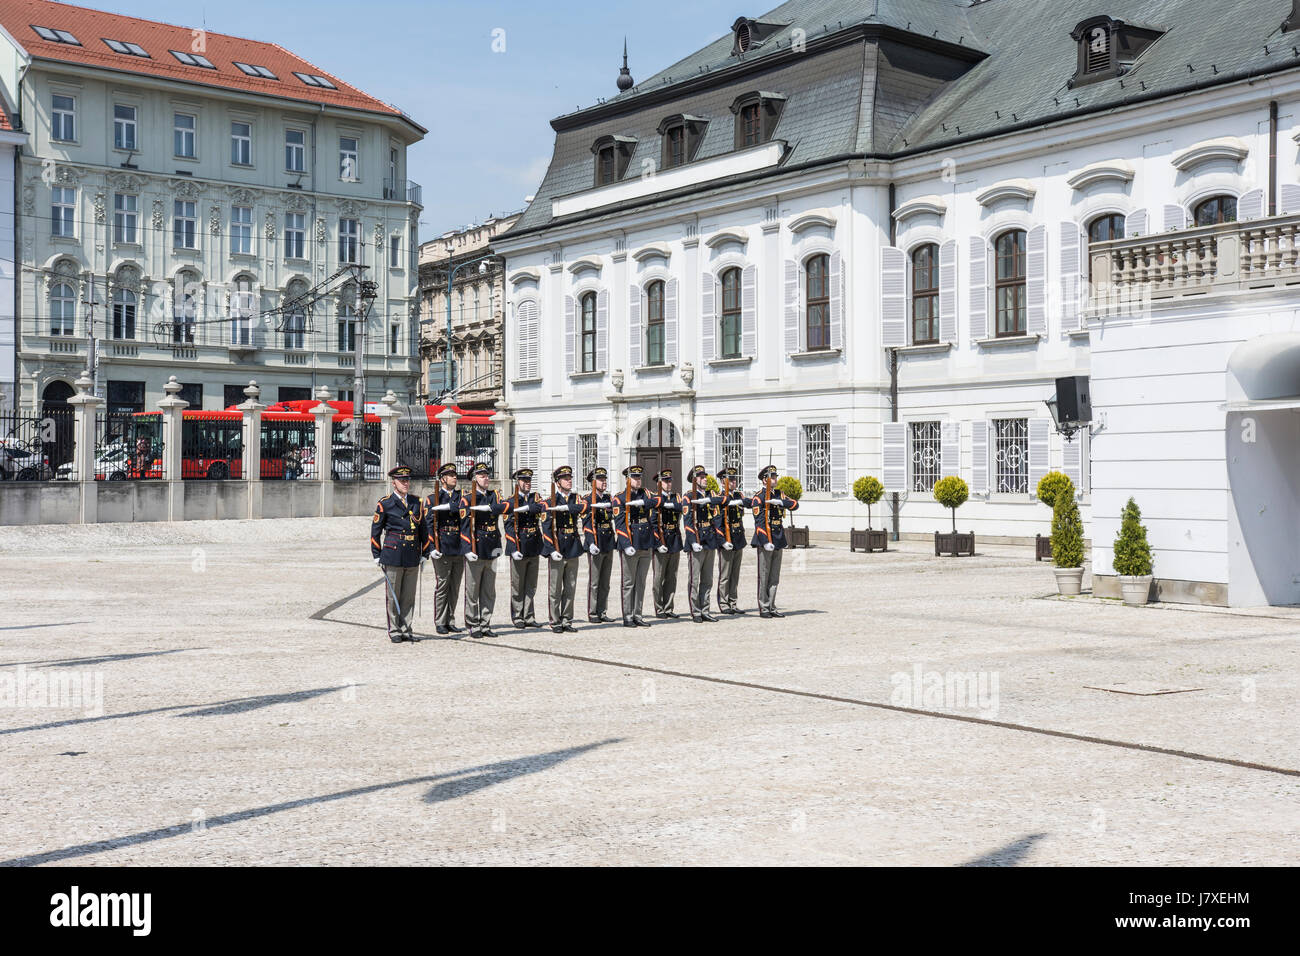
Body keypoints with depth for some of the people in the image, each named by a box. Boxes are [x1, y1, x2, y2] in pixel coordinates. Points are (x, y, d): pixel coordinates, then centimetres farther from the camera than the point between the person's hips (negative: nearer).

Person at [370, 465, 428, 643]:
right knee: (393, 595, 3)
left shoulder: (416, 502, 11)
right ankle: (394, 631, 11)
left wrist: (424, 553, 12)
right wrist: (377, 555, 0)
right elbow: (375, 530, 2)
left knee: (409, 595, 7)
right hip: (393, 555, -4)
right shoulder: (385, 503, -1)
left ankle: (406, 629, 15)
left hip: (413, 556, 4)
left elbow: (422, 528, 16)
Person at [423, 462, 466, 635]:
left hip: (459, 549, 4)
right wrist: (432, 548, -12)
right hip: (442, 549, -4)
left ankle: (450, 621, 16)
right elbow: (428, 525, -4)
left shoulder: (460, 495, 14)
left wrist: (447, 506, -21)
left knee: (454, 588, 8)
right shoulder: (432, 498, 2)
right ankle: (440, 623, 6)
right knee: (441, 586, -2)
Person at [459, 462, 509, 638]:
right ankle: (473, 627, 8)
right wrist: (468, 550, -16)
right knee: (472, 592, 0)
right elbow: (464, 525, -9)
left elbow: (503, 506, -7)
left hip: (491, 551, 5)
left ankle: (485, 625, 17)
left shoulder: (493, 495, 13)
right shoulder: (467, 498, -4)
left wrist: (488, 507, -24)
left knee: (489, 592, 10)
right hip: (475, 551, -5)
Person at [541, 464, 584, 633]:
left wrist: (563, 507, -27)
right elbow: (546, 527, -7)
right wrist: (552, 550, -15)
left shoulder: (576, 499, 10)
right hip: (558, 550, -4)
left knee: (570, 588, 9)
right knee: (555, 589, -1)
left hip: (573, 549, 4)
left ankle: (567, 621, 16)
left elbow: (581, 507, -15)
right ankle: (555, 623, 6)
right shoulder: (550, 502, -3)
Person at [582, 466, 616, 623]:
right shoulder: (588, 500, -7)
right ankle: (592, 614, 5)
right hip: (596, 546, -7)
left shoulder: (608, 499, 13)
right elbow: (587, 524, -14)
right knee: (594, 582, -1)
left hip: (609, 545, 7)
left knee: (605, 583, 10)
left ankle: (602, 612, 16)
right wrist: (591, 543, -23)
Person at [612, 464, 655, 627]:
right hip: (629, 546, -5)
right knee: (628, 583, 0)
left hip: (645, 546, 5)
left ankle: (637, 615, 15)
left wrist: (639, 502, -28)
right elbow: (619, 524, -11)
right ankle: (627, 618, 5)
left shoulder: (645, 493, 13)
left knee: (640, 583, 9)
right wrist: (626, 545, -19)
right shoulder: (619, 498, -4)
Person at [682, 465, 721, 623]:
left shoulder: (710, 496, 14)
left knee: (707, 581, 9)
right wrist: (694, 542, -19)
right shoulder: (689, 497, -5)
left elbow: (716, 519, 9)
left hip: (710, 544, 6)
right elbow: (687, 521, -11)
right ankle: (695, 613, 3)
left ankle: (705, 611, 15)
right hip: (696, 544, -6)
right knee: (694, 580, -3)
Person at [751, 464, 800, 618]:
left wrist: (780, 502, -19)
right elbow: (759, 522, -14)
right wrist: (765, 542, -21)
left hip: (778, 540, 7)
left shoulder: (779, 495, 13)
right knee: (764, 576, -2)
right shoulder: (758, 497, -7)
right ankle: (763, 608, 4)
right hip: (765, 541, -6)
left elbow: (795, 504, -1)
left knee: (774, 576, 9)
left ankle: (772, 607, 15)